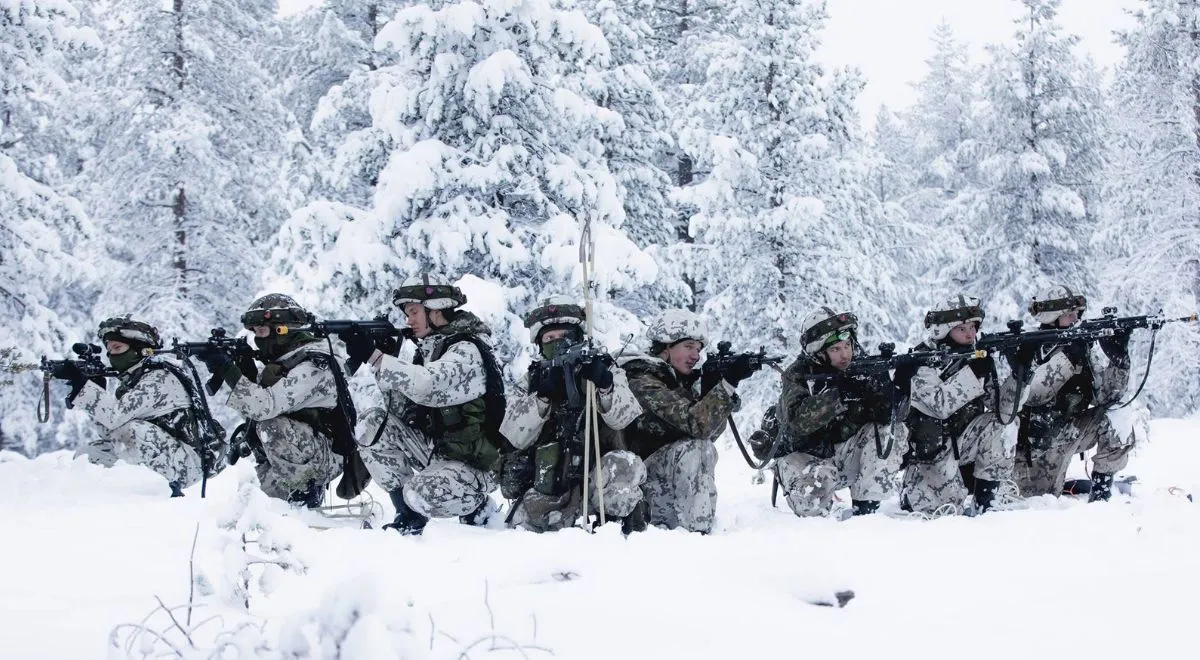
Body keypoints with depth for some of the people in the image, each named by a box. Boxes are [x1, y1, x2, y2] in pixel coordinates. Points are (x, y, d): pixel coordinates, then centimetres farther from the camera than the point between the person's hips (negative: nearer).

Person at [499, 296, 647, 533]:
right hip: (551, 484, 1)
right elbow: (516, 437, -3)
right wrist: (542, 396, -18)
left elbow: (623, 418, -9)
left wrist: (605, 385, -30)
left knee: (622, 465, -32)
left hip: (598, 478, -1)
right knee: (526, 522, -27)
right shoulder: (535, 379, 11)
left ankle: (630, 526, -11)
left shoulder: (603, 368, 9)